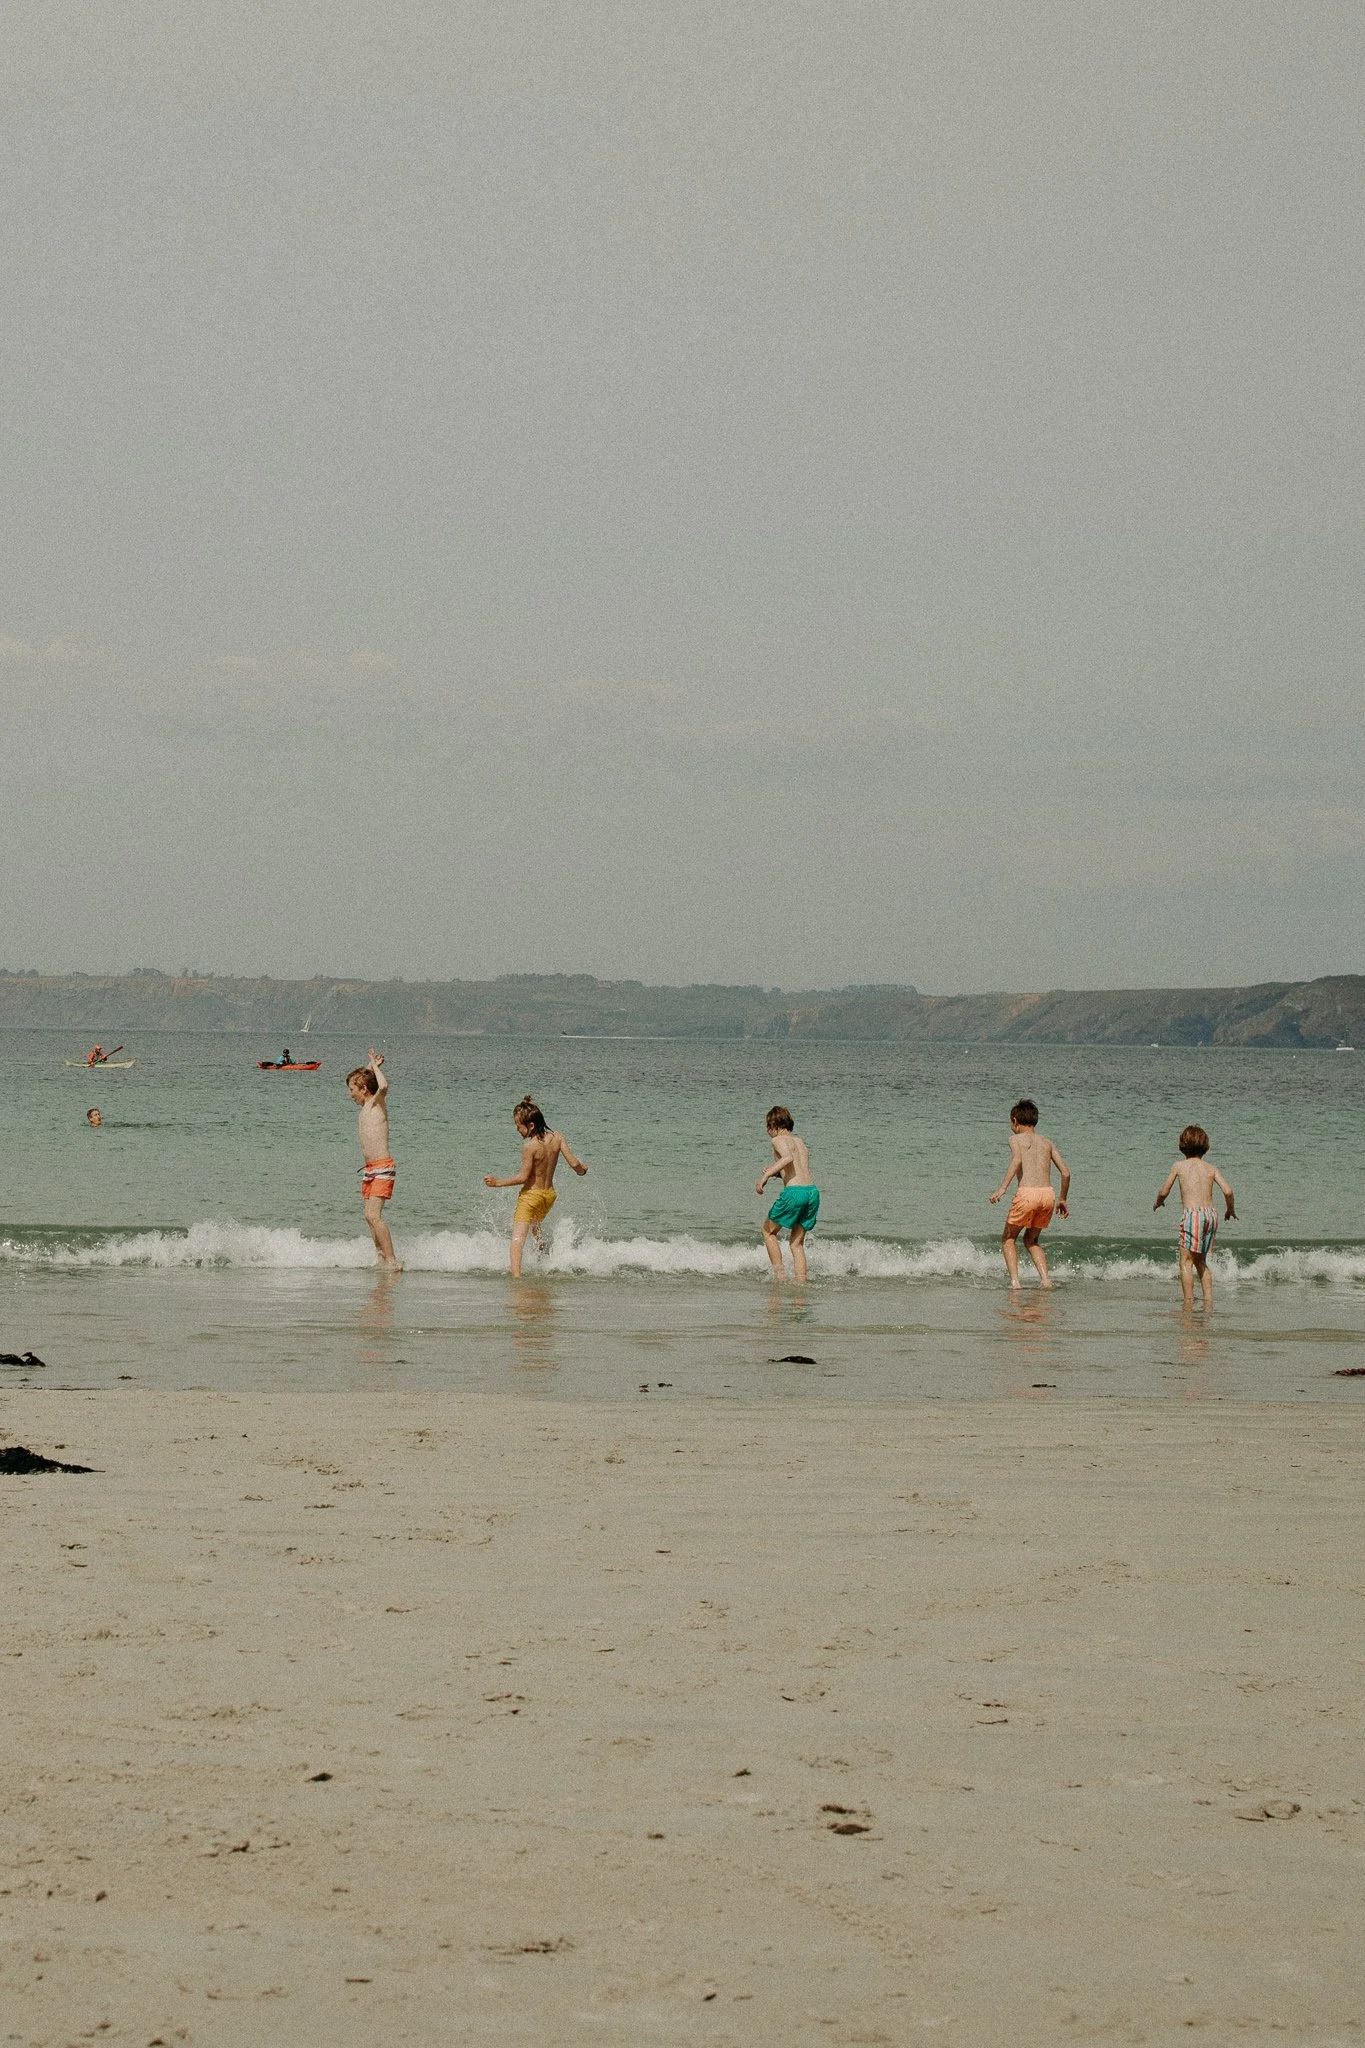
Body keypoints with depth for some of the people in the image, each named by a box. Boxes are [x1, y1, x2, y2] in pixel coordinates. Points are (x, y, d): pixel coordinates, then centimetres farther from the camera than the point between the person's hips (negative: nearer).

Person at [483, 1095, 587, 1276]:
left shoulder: (529, 1146, -20)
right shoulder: (557, 1138, -5)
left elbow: (523, 1177, -18)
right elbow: (574, 1163, -6)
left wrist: (498, 1183, -11)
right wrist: (582, 1169, 17)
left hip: (531, 1195, -7)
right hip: (550, 1194, 7)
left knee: (518, 1235, -13)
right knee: (535, 1225, 37)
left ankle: (516, 1273, -28)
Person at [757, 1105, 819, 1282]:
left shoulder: (779, 1140, 1)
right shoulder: (800, 1142, 23)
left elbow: (788, 1158, -20)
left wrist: (766, 1175, -23)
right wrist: (776, 1174, 29)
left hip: (794, 1192, -7)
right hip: (813, 1190, 7)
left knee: (768, 1231, 14)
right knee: (797, 1243, 15)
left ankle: (780, 1275, 6)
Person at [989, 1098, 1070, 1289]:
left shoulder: (1016, 1139, 8)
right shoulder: (1047, 1142, 21)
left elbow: (1017, 1160, -14)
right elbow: (1066, 1172, 14)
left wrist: (1002, 1188, -20)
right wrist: (1062, 1199, 27)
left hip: (1027, 1193, -5)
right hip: (1048, 1194, 5)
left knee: (1009, 1239, 14)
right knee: (1031, 1240, 24)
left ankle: (1014, 1280, -2)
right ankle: (1045, 1278, 7)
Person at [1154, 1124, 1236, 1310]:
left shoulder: (1179, 1166, 5)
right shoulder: (1210, 1167, 11)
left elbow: (1164, 1192, 11)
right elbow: (1227, 1191, 1)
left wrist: (1158, 1202, 33)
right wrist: (1231, 1210, 20)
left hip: (1192, 1213, -4)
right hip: (1211, 1213, 4)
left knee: (1186, 1262, -1)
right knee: (1201, 1262, 18)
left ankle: (1188, 1305, -9)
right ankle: (1208, 1303, 11)